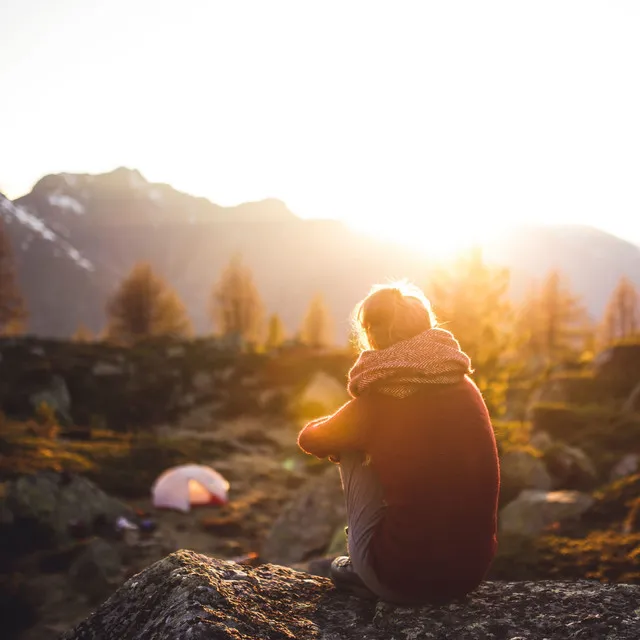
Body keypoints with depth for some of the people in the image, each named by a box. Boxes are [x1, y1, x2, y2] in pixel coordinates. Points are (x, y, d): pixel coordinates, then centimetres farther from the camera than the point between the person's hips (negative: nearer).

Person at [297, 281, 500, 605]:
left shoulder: (377, 403, -12)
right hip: (473, 571, 5)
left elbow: (309, 439, 8)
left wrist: (341, 434, 30)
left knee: (352, 452, 11)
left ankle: (361, 570, 22)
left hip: (405, 579, -5)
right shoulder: (466, 388, 2)